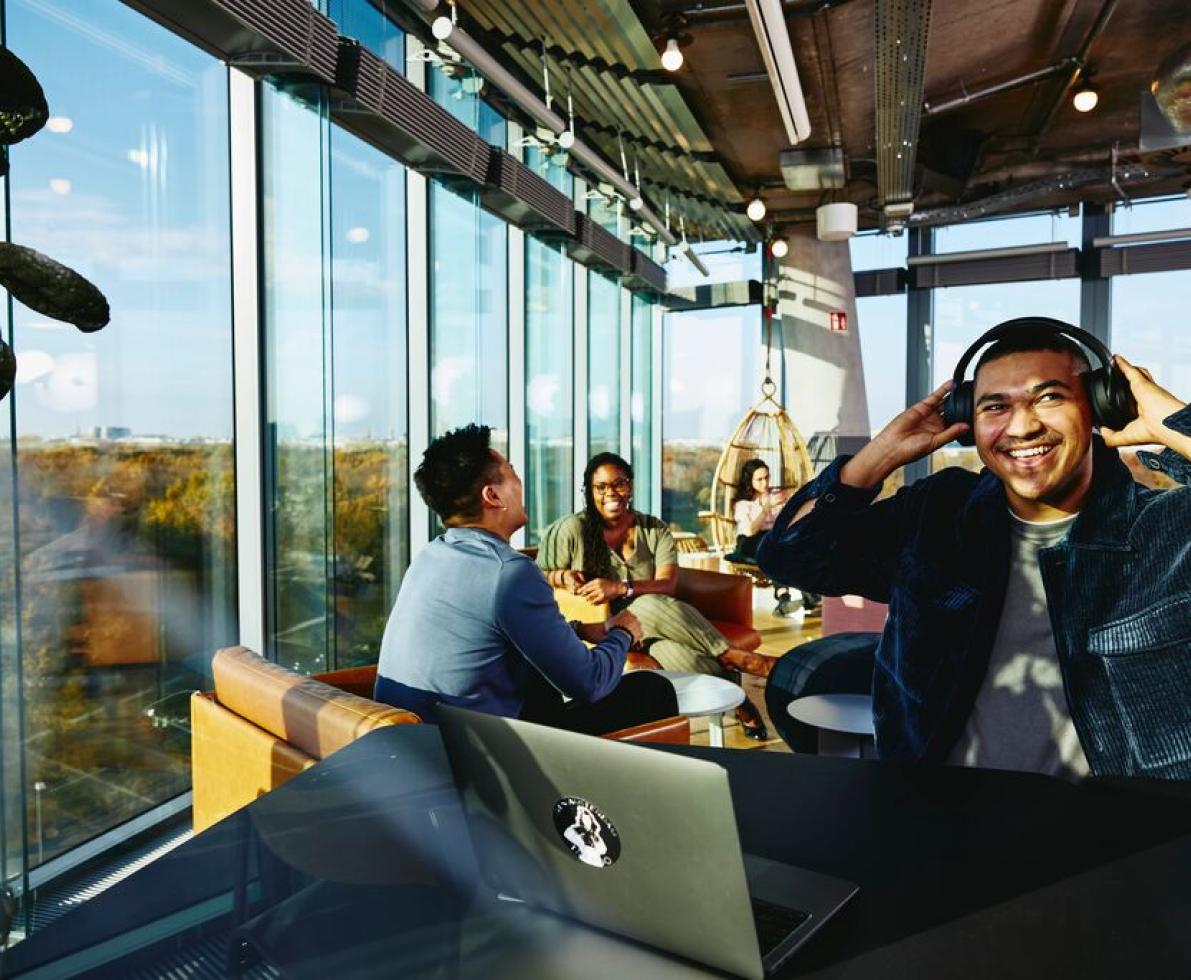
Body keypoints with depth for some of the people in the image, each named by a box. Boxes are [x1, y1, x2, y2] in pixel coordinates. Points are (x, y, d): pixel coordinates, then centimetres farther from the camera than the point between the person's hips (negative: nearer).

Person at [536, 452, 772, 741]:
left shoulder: (655, 530, 5)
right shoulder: (574, 529, -1)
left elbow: (668, 585, -9)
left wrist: (621, 588, -26)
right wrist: (564, 576, -17)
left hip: (654, 620, 2)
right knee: (650, 606, -38)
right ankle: (732, 656, -25)